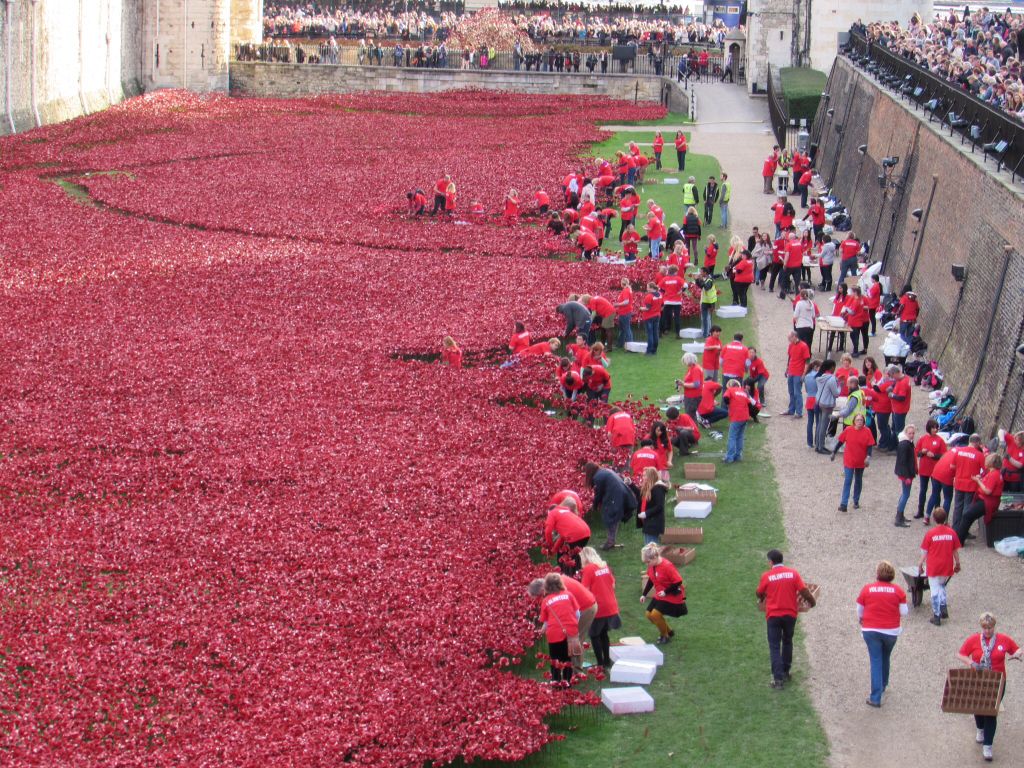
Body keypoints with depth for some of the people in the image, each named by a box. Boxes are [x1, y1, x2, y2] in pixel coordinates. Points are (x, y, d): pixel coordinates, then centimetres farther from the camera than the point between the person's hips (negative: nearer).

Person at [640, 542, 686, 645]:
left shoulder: (667, 566, -29)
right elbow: (651, 580, 10)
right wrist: (644, 594, 8)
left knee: (655, 614, -19)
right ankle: (669, 632, 25)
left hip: (672, 596, -8)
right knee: (649, 614, 4)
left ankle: (665, 636, 6)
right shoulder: (652, 566, -5)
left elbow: (678, 581, -25)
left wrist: (666, 592, -23)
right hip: (659, 595, 8)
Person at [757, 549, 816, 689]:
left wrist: (761, 600, 30)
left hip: (773, 615, -3)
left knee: (775, 646, 2)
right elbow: (803, 590, -5)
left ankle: (778, 679, -6)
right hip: (790, 614, 3)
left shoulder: (766, 576, -7)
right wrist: (811, 601, 15)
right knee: (787, 642, 22)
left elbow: (759, 593, 6)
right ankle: (785, 673, 29)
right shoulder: (793, 573, -2)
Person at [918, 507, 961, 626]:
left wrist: (920, 565, 6)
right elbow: (956, 550, 3)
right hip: (947, 567, 3)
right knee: (942, 586, 26)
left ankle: (937, 616, 6)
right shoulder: (952, 533, -5)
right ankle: (943, 608, 14)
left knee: (935, 590, 5)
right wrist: (957, 564, 16)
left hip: (933, 567, -3)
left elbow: (924, 551, -5)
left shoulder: (930, 533, -11)